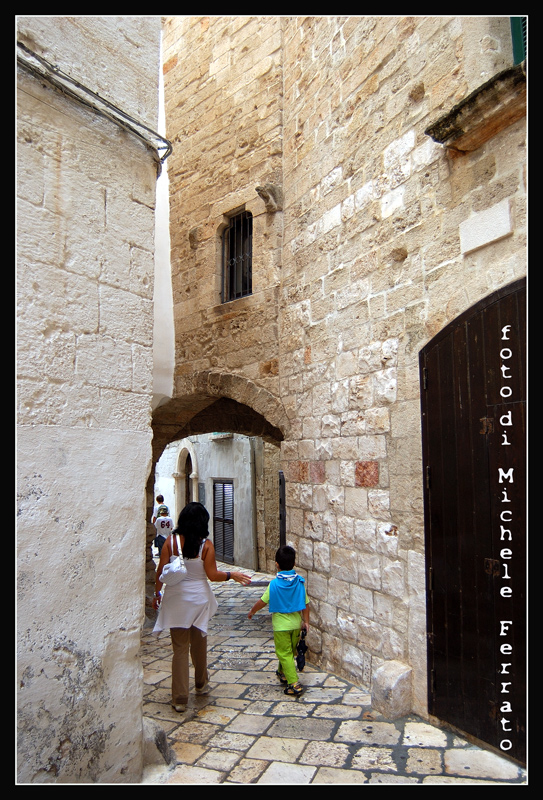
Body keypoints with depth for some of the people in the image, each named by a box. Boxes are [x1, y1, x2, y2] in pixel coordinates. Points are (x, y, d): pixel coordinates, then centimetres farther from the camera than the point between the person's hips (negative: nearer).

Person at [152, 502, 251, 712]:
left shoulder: (171, 541, -9)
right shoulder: (205, 545, -11)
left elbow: (161, 571, -6)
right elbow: (212, 575, -11)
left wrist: (157, 594, 8)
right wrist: (232, 575, 5)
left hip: (175, 598, 0)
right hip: (199, 598, 0)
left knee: (180, 648, 7)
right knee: (199, 644, 21)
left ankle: (180, 698, 9)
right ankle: (201, 684, 39)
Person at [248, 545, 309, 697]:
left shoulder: (274, 584, -18)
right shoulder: (300, 582, -8)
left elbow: (262, 601, -9)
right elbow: (306, 604, -2)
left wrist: (251, 612, 8)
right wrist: (306, 621, 9)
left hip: (281, 624, -5)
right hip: (296, 623, 5)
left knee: (284, 653, 3)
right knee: (290, 651, 22)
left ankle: (294, 684, -2)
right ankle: (283, 673, 41)